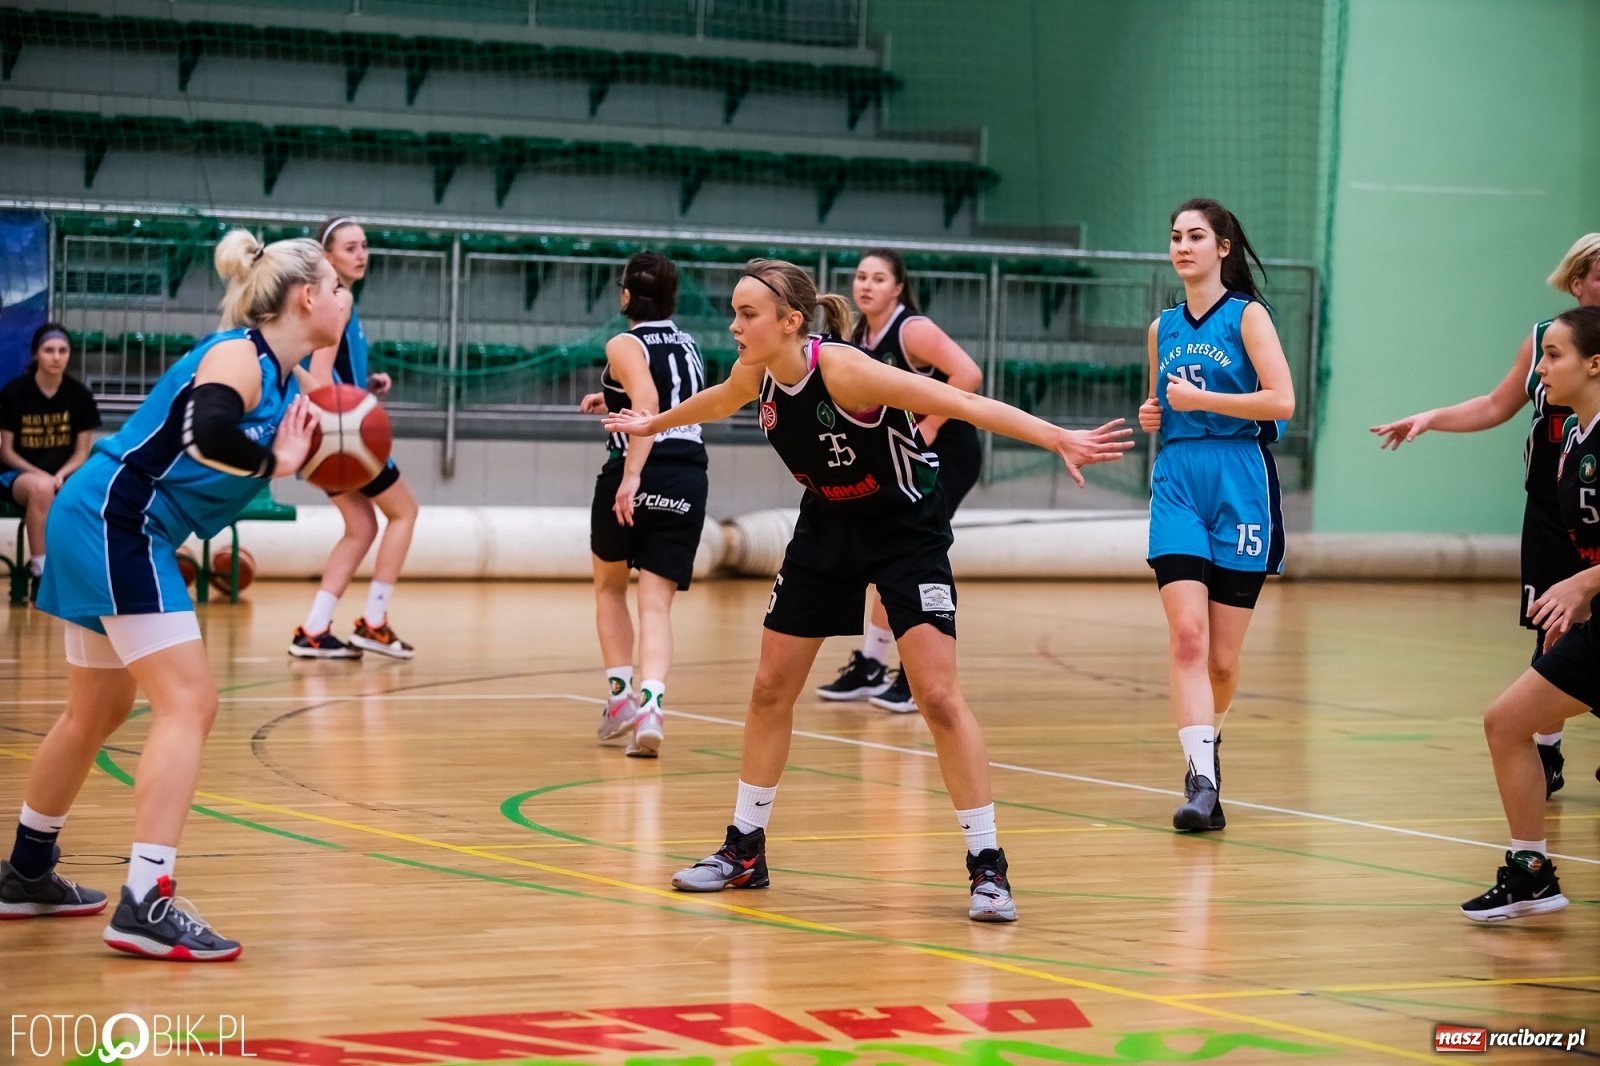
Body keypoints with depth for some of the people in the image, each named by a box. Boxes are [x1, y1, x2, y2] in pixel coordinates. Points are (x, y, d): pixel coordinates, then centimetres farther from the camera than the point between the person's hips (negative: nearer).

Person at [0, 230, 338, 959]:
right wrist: (273, 463, -20)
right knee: (188, 702, -16)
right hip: (115, 521, -11)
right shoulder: (237, 354, -17)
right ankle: (145, 905, -21)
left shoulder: (279, 372, 11)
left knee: (98, 711, 23)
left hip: (116, 533, 11)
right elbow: (209, 432, -35)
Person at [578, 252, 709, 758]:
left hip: (637, 475, -4)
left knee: (609, 586, 20)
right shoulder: (688, 346, 16)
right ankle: (650, 703, -23)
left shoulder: (625, 346, -4)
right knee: (656, 602, -2)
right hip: (688, 479, 4)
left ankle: (620, 694, 15)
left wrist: (632, 474, -29)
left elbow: (648, 404, -22)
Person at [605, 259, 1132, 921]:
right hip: (827, 525, 7)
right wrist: (652, 424, 35)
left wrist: (1059, 439, -42)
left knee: (938, 697, -15)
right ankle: (744, 850, 23)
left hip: (905, 527, -7)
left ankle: (987, 866, -7)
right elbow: (716, 402, 18)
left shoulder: (841, 369, -29)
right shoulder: (757, 376, -9)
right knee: (770, 690, 9)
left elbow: (964, 404, -34)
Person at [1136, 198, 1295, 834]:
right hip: (1177, 484, 3)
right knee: (1186, 635, -17)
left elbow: (1281, 401, -12)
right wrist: (1151, 418, 7)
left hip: (1239, 483, -3)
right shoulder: (1163, 328, 14)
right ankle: (1200, 780, -23)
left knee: (1222, 656, 2)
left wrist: (1199, 398, -13)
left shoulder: (1246, 315, 0)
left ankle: (1205, 747, 29)